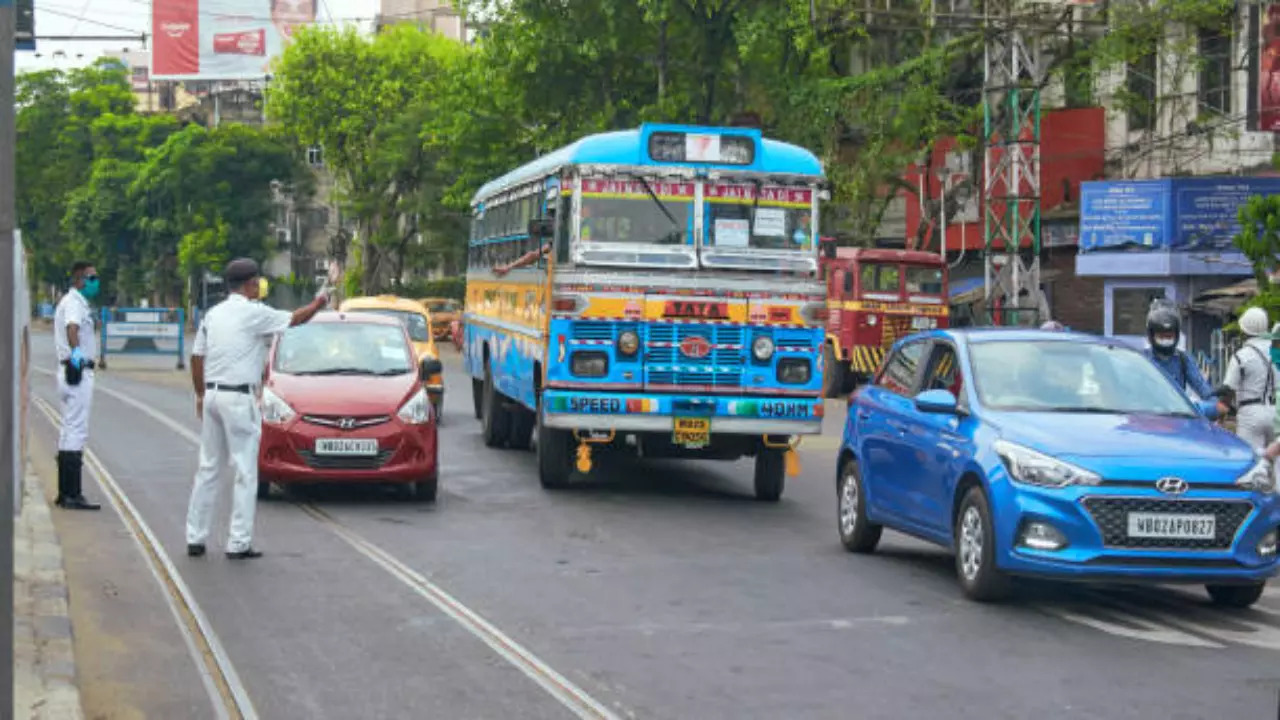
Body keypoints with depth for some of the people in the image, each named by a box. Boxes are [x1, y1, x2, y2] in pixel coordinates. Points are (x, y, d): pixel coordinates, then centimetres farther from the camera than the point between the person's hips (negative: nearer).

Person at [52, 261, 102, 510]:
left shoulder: (75, 301, 20)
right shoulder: (74, 302, -14)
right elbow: (72, 328, -34)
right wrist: (76, 352, -49)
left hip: (74, 370, 11)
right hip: (78, 371, -11)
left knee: (70, 431, 14)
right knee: (76, 431, -11)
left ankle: (65, 493, 21)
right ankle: (71, 495, -11)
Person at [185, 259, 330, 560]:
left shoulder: (213, 314, 11)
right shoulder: (253, 313, -9)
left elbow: (196, 357, 13)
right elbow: (295, 319, -2)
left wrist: (200, 394, 23)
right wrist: (319, 302, 16)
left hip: (212, 395, 7)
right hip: (239, 398, -7)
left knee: (208, 468, 12)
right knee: (245, 472, -1)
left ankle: (194, 538, 14)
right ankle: (239, 543, -1)